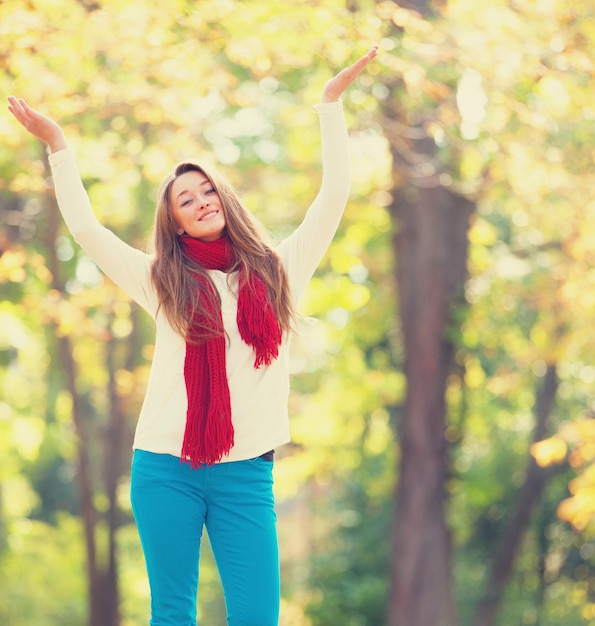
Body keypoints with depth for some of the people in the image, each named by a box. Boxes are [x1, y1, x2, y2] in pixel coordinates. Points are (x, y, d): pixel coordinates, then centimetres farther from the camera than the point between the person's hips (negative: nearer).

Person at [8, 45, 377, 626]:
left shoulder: (277, 271, 11)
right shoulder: (163, 283, 10)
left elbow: (333, 196, 8)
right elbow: (85, 227, 7)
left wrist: (330, 105, 10)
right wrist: (57, 146, 9)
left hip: (245, 471, 0)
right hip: (164, 468, 0)